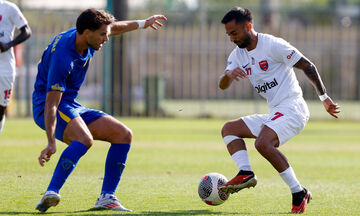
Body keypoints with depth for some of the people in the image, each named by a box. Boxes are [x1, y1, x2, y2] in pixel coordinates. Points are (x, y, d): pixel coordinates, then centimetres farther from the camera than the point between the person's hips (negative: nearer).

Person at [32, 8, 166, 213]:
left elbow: (115, 28, 23)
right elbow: (51, 104, -32)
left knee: (124, 135, 0)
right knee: (85, 139, -38)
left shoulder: (83, 37, -2)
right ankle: (51, 194, -43)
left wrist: (143, 23, 34)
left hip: (72, 107, 10)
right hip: (48, 106, -10)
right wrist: (51, 143, -40)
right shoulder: (62, 58, -28)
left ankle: (107, 197, 1)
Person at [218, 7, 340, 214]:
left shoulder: (273, 45, -11)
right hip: (274, 114, 9)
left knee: (263, 143, -30)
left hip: (292, 108, -9)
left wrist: (324, 97, -11)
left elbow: (308, 66, -9)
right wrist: (228, 75, -22)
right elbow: (222, 85, 2)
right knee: (229, 129, 7)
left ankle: (299, 193, -24)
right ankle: (245, 173, -15)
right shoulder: (238, 54, 12)